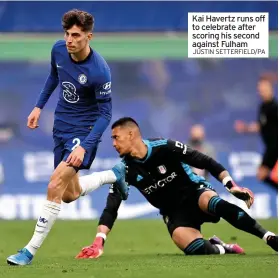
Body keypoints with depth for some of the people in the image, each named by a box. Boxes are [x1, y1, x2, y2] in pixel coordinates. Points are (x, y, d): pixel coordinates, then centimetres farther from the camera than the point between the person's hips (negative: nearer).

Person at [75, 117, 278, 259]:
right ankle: (223, 249, 2)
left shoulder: (165, 148, -17)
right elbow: (111, 209, -8)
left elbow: (206, 162, -12)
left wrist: (232, 186, -23)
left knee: (217, 204, -39)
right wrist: (99, 242, -21)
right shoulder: (124, 171, -8)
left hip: (195, 192, -2)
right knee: (196, 249, -31)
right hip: (175, 213, 2)